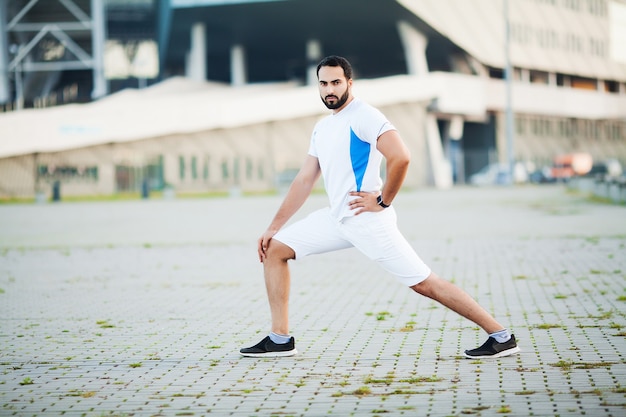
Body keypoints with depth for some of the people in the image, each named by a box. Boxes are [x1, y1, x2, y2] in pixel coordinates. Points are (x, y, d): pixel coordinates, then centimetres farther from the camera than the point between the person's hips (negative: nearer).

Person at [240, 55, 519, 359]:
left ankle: (501, 337, -2)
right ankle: (280, 338, 8)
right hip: (336, 218, 9)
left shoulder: (363, 116, -11)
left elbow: (400, 158, -24)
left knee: (423, 283, -10)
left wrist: (382, 201, -15)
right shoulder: (322, 128, 16)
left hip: (367, 220, -9)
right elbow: (304, 181, 19)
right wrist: (273, 228, 16)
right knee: (274, 248, 5)